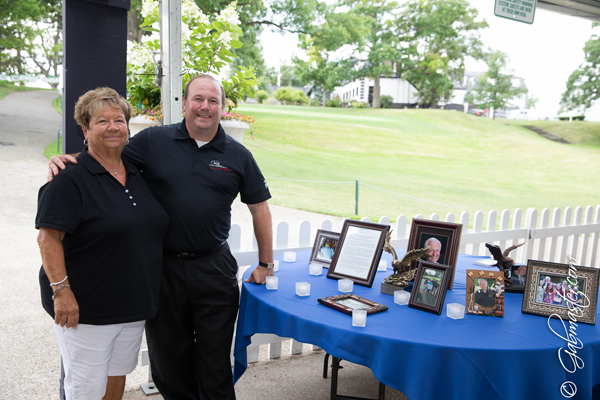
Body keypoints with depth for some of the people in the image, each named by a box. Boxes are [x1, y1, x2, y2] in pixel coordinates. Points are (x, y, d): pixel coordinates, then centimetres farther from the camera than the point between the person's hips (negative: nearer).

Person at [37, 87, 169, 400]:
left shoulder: (136, 174, 9)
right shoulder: (70, 178, -13)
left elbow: (151, 229, 18)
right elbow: (48, 238, -17)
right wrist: (61, 291, -21)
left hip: (133, 304, 7)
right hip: (85, 309, -6)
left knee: (118, 375, 20)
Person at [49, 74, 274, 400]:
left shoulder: (238, 156, 2)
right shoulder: (153, 141, -1)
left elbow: (260, 208, 6)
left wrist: (265, 265, 6)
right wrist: (66, 160, -15)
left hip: (214, 269, 0)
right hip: (162, 267, 1)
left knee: (214, 358, 11)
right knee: (168, 355, 17)